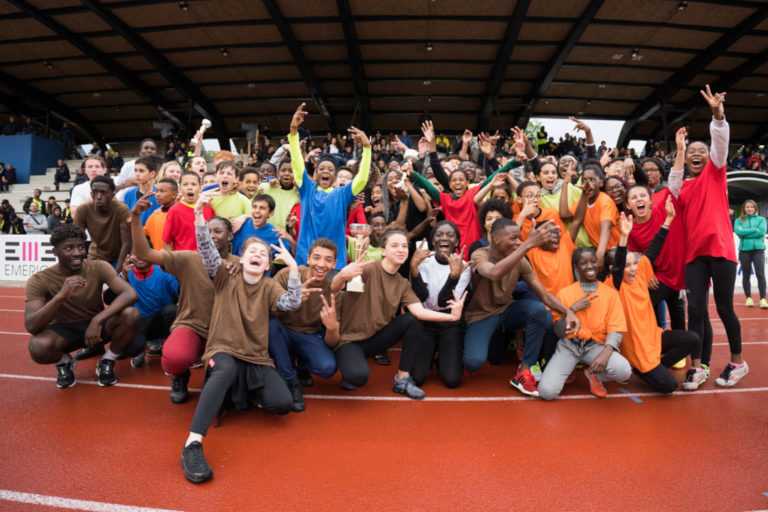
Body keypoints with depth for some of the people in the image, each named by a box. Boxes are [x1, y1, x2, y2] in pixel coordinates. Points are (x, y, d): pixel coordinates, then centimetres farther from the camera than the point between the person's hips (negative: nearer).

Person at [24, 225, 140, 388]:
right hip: (63, 331, -1)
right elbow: (31, 327, -27)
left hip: (96, 324, 1)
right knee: (37, 346, -35)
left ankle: (107, 363, -2)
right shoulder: (39, 281, -16)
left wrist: (97, 320, -39)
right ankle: (64, 362, 4)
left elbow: (130, 294, -28)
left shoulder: (98, 268, -15)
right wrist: (61, 296, -42)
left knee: (131, 314, -29)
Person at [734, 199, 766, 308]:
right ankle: (748, 298, 16)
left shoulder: (761, 219, 11)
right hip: (744, 250, 1)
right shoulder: (739, 220, 10)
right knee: (746, 275, 7)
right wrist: (754, 230, -9)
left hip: (758, 249, -1)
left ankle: (763, 299, -8)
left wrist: (745, 232, -7)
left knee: (760, 274, -11)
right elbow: (738, 231, -8)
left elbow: (762, 232, -7)